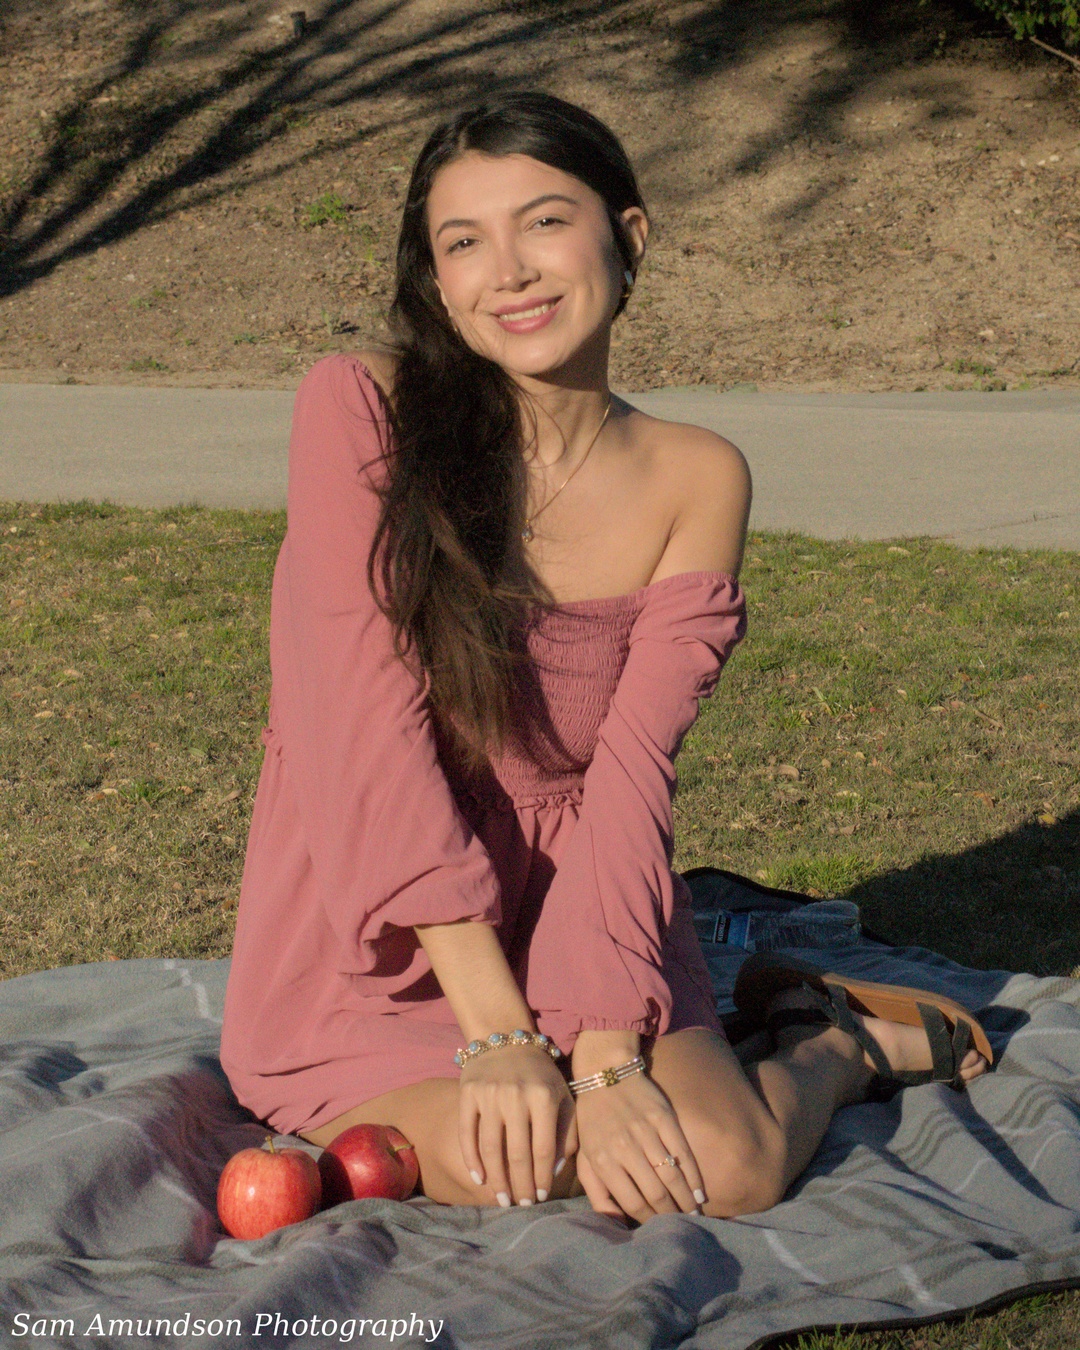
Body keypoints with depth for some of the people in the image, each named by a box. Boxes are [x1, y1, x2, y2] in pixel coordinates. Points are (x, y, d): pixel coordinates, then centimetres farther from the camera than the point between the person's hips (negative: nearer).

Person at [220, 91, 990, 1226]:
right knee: (523, 1166, -25)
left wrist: (601, 1048, -23)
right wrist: (497, 1033, -22)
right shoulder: (359, 410, -12)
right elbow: (365, 727, -18)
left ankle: (829, 1046, 13)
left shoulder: (696, 482, -3)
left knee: (723, 1168, -22)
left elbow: (631, 771, -11)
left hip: (571, 914, 1)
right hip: (366, 966, -1)